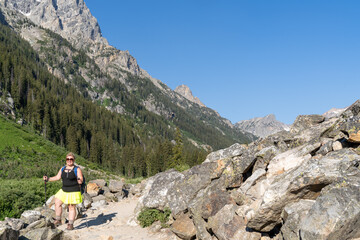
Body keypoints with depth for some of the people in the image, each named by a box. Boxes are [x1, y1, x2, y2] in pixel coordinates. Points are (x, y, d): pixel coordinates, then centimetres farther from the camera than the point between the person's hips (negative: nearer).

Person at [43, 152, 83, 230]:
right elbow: (57, 177, 14)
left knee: (72, 207, -1)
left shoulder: (77, 169, -8)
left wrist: (80, 180, -36)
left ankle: (70, 224, 7)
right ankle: (58, 220, 17)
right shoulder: (63, 169, 9)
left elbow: (81, 179, -14)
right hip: (64, 191, 6)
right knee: (57, 203, 2)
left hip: (73, 192, -6)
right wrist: (48, 179, 7)